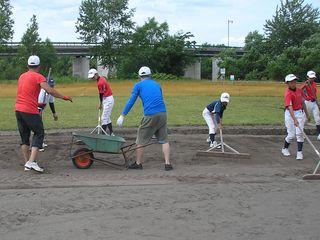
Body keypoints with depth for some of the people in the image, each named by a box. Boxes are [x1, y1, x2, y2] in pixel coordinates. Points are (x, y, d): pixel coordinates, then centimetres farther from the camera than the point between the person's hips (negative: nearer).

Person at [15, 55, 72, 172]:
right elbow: (50, 90, -16)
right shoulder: (38, 77, -5)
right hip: (30, 111, -7)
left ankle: (27, 163, 14)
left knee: (24, 137, 12)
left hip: (18, 109, 7)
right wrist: (64, 97, -8)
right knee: (39, 134, 2)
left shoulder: (21, 76, 17)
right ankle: (32, 162, -10)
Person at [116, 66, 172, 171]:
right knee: (164, 139, 12)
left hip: (150, 115, -4)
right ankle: (167, 163, 4)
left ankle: (138, 163, 17)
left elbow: (131, 101, 6)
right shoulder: (157, 84, 22)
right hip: (163, 113, 4)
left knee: (141, 140, 10)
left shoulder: (138, 85, 9)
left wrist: (122, 116, 10)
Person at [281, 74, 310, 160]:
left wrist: (307, 114, 22)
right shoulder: (288, 94, -18)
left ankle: (299, 152, 0)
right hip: (290, 114, -4)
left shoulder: (299, 90, 4)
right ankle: (285, 149, 27)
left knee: (299, 133, -6)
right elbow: (290, 107, -29)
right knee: (292, 135, 0)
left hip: (300, 113, 4)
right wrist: (294, 119, -39)